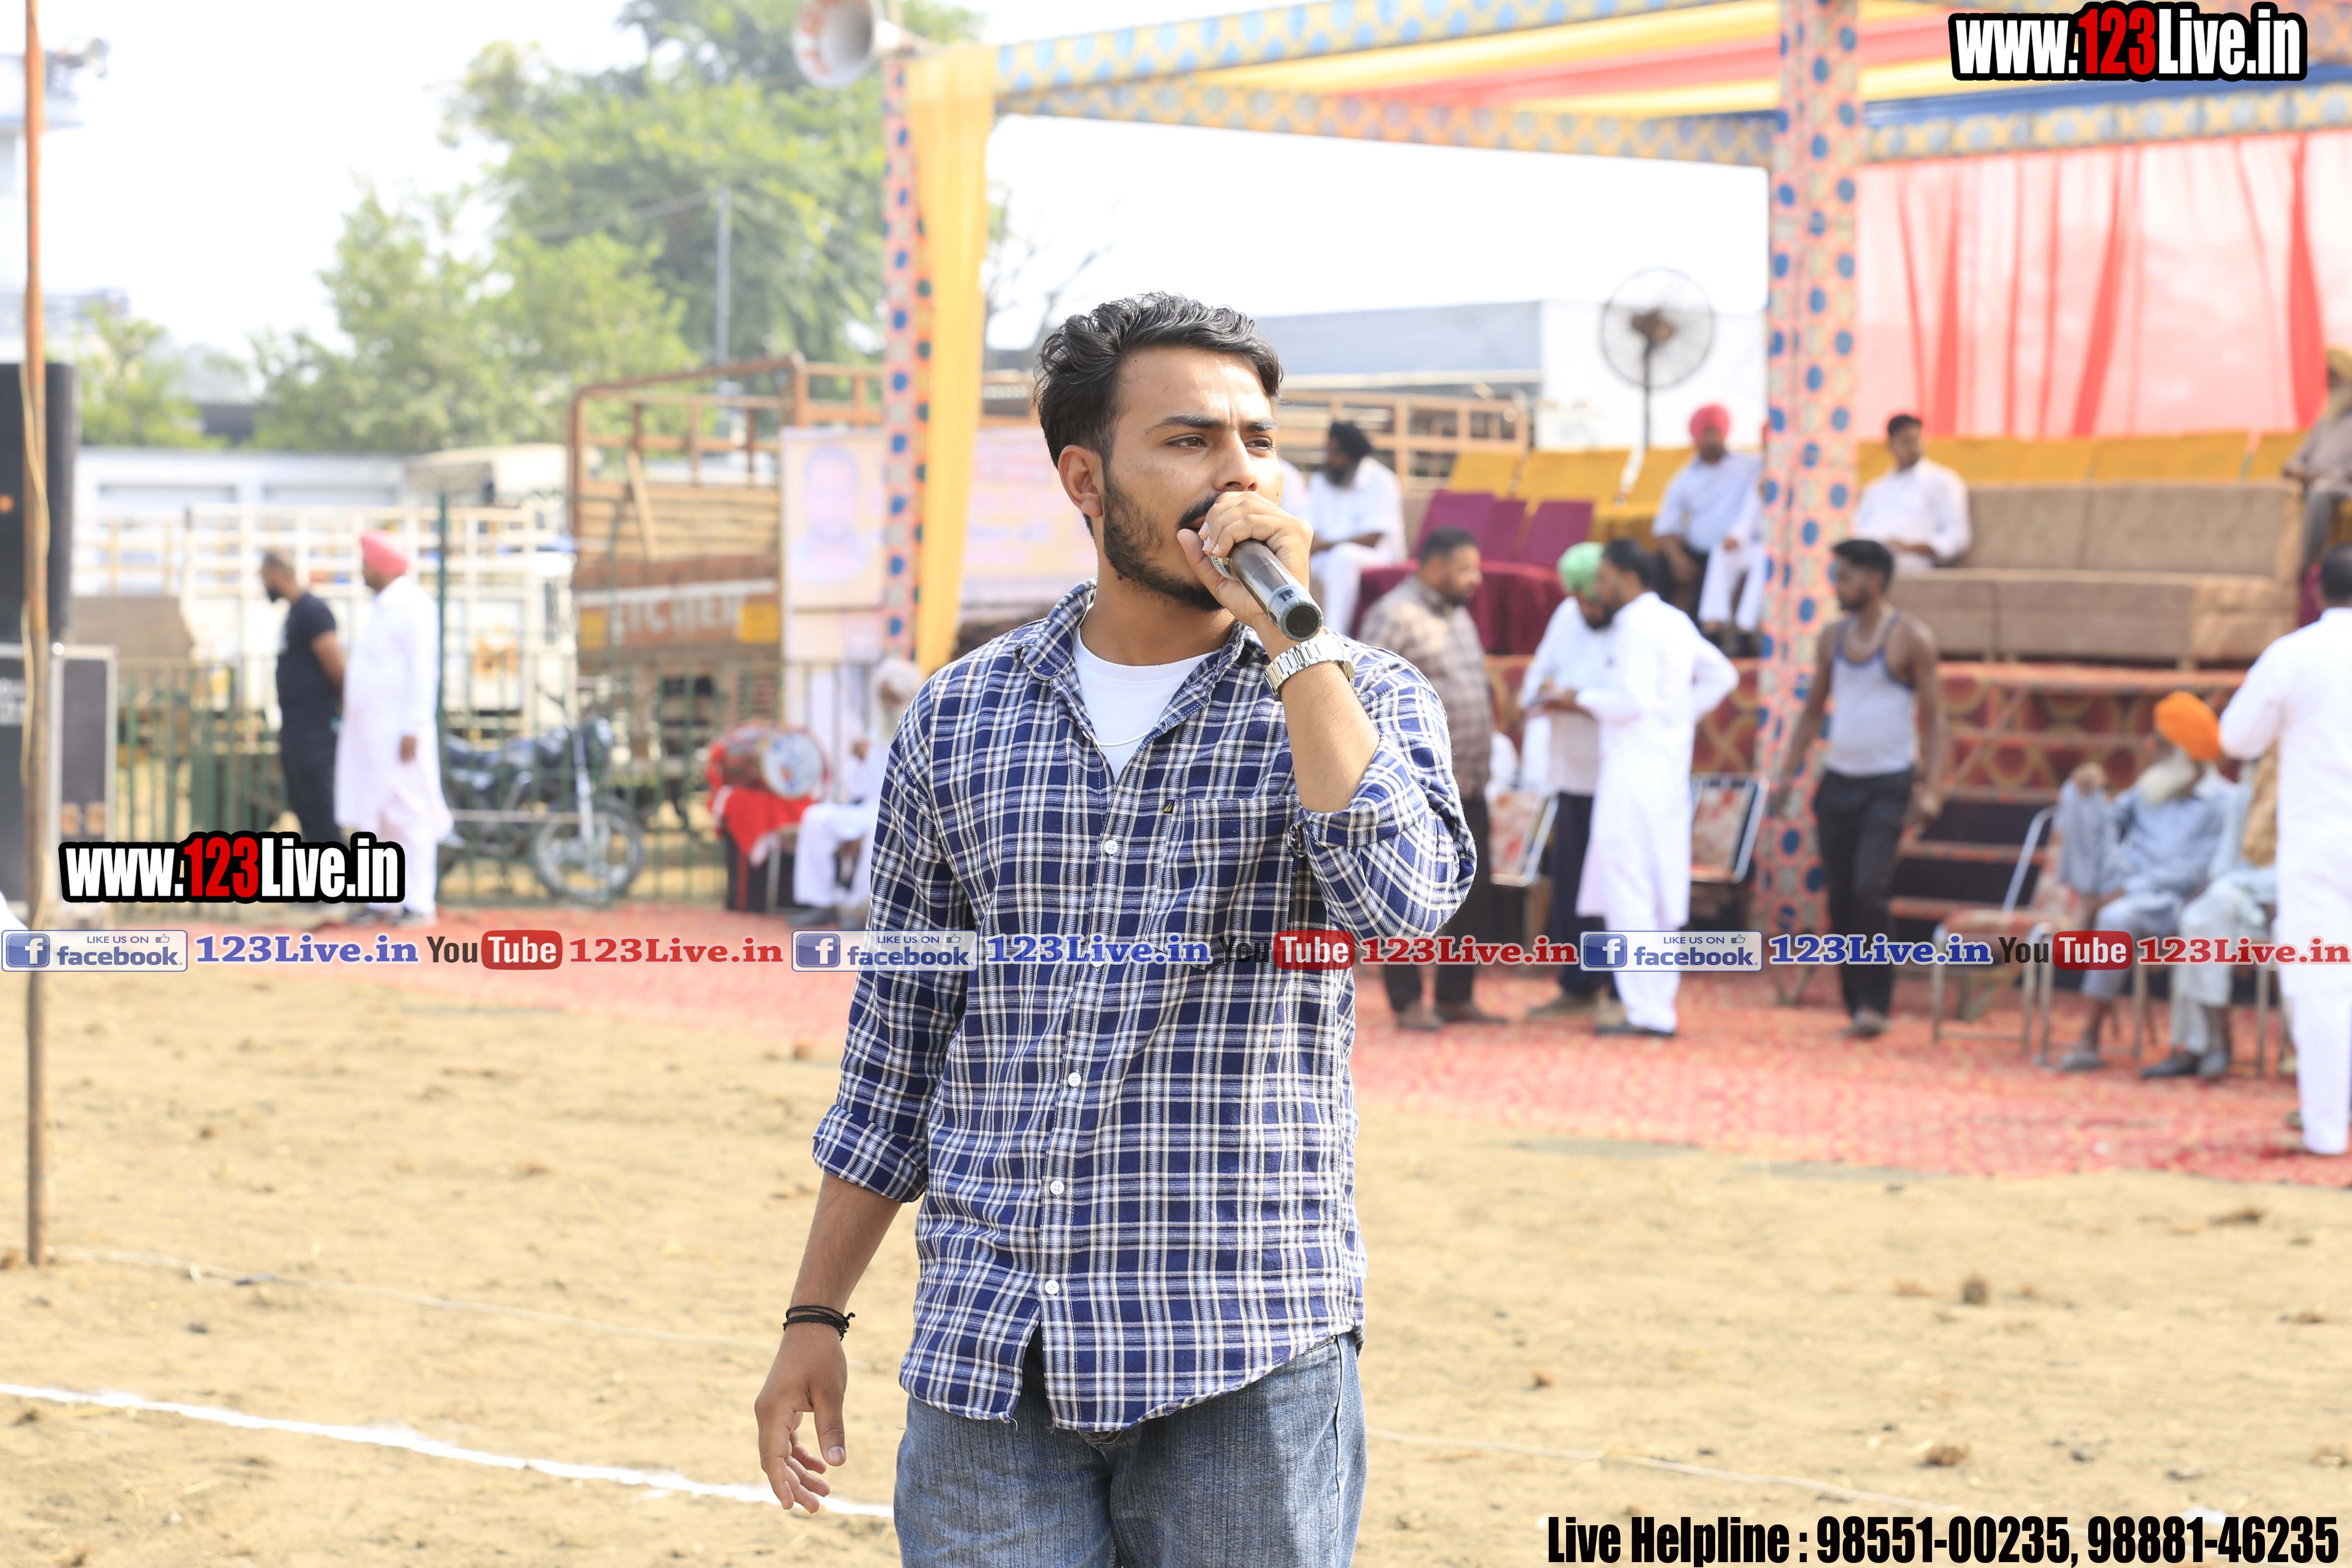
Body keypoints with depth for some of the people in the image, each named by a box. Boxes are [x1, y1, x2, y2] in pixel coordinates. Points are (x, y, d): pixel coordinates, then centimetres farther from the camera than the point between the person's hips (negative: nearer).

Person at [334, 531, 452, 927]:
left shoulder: (412, 605, -10)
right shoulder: (383, 608, 20)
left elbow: (423, 670, -17)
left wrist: (412, 729, -23)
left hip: (399, 729, -10)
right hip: (370, 731, 10)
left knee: (406, 815, -10)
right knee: (372, 817, 8)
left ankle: (418, 903, -11)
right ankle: (383, 902, 11)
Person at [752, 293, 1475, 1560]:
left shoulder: (1358, 698, 1)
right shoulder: (961, 718, 8)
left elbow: (1405, 896, -21)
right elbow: (896, 1046, 14)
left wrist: (1292, 630, -17)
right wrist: (816, 1317, 12)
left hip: (1241, 1361, -2)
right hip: (989, 1359, 2)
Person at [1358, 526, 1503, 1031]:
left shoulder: (1458, 615, 17)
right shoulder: (1396, 615, -11)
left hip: (1467, 782, 9)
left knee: (1475, 890, 9)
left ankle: (1457, 995, 18)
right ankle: (1408, 1002, 4)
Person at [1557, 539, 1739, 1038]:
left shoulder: (1637, 626, -13)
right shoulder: (1676, 622, 16)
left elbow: (1633, 699, -21)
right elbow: (1721, 675, 23)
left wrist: (1580, 699, -8)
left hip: (1636, 775, -10)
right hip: (1670, 772, 10)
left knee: (1627, 890, -8)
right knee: (1660, 892, 12)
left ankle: (1646, 1011, -10)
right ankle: (1658, 1002, 15)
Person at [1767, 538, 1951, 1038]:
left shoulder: (1910, 637, -5)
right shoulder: (1833, 639, 10)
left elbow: (1935, 717, -7)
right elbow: (1813, 711, 18)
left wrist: (1932, 788, -15)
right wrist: (1788, 772, 10)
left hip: (1889, 785, -6)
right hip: (1837, 782, 6)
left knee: (1871, 890, -19)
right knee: (1841, 899, 4)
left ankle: (1875, 1005, -15)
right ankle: (1856, 1005, 11)